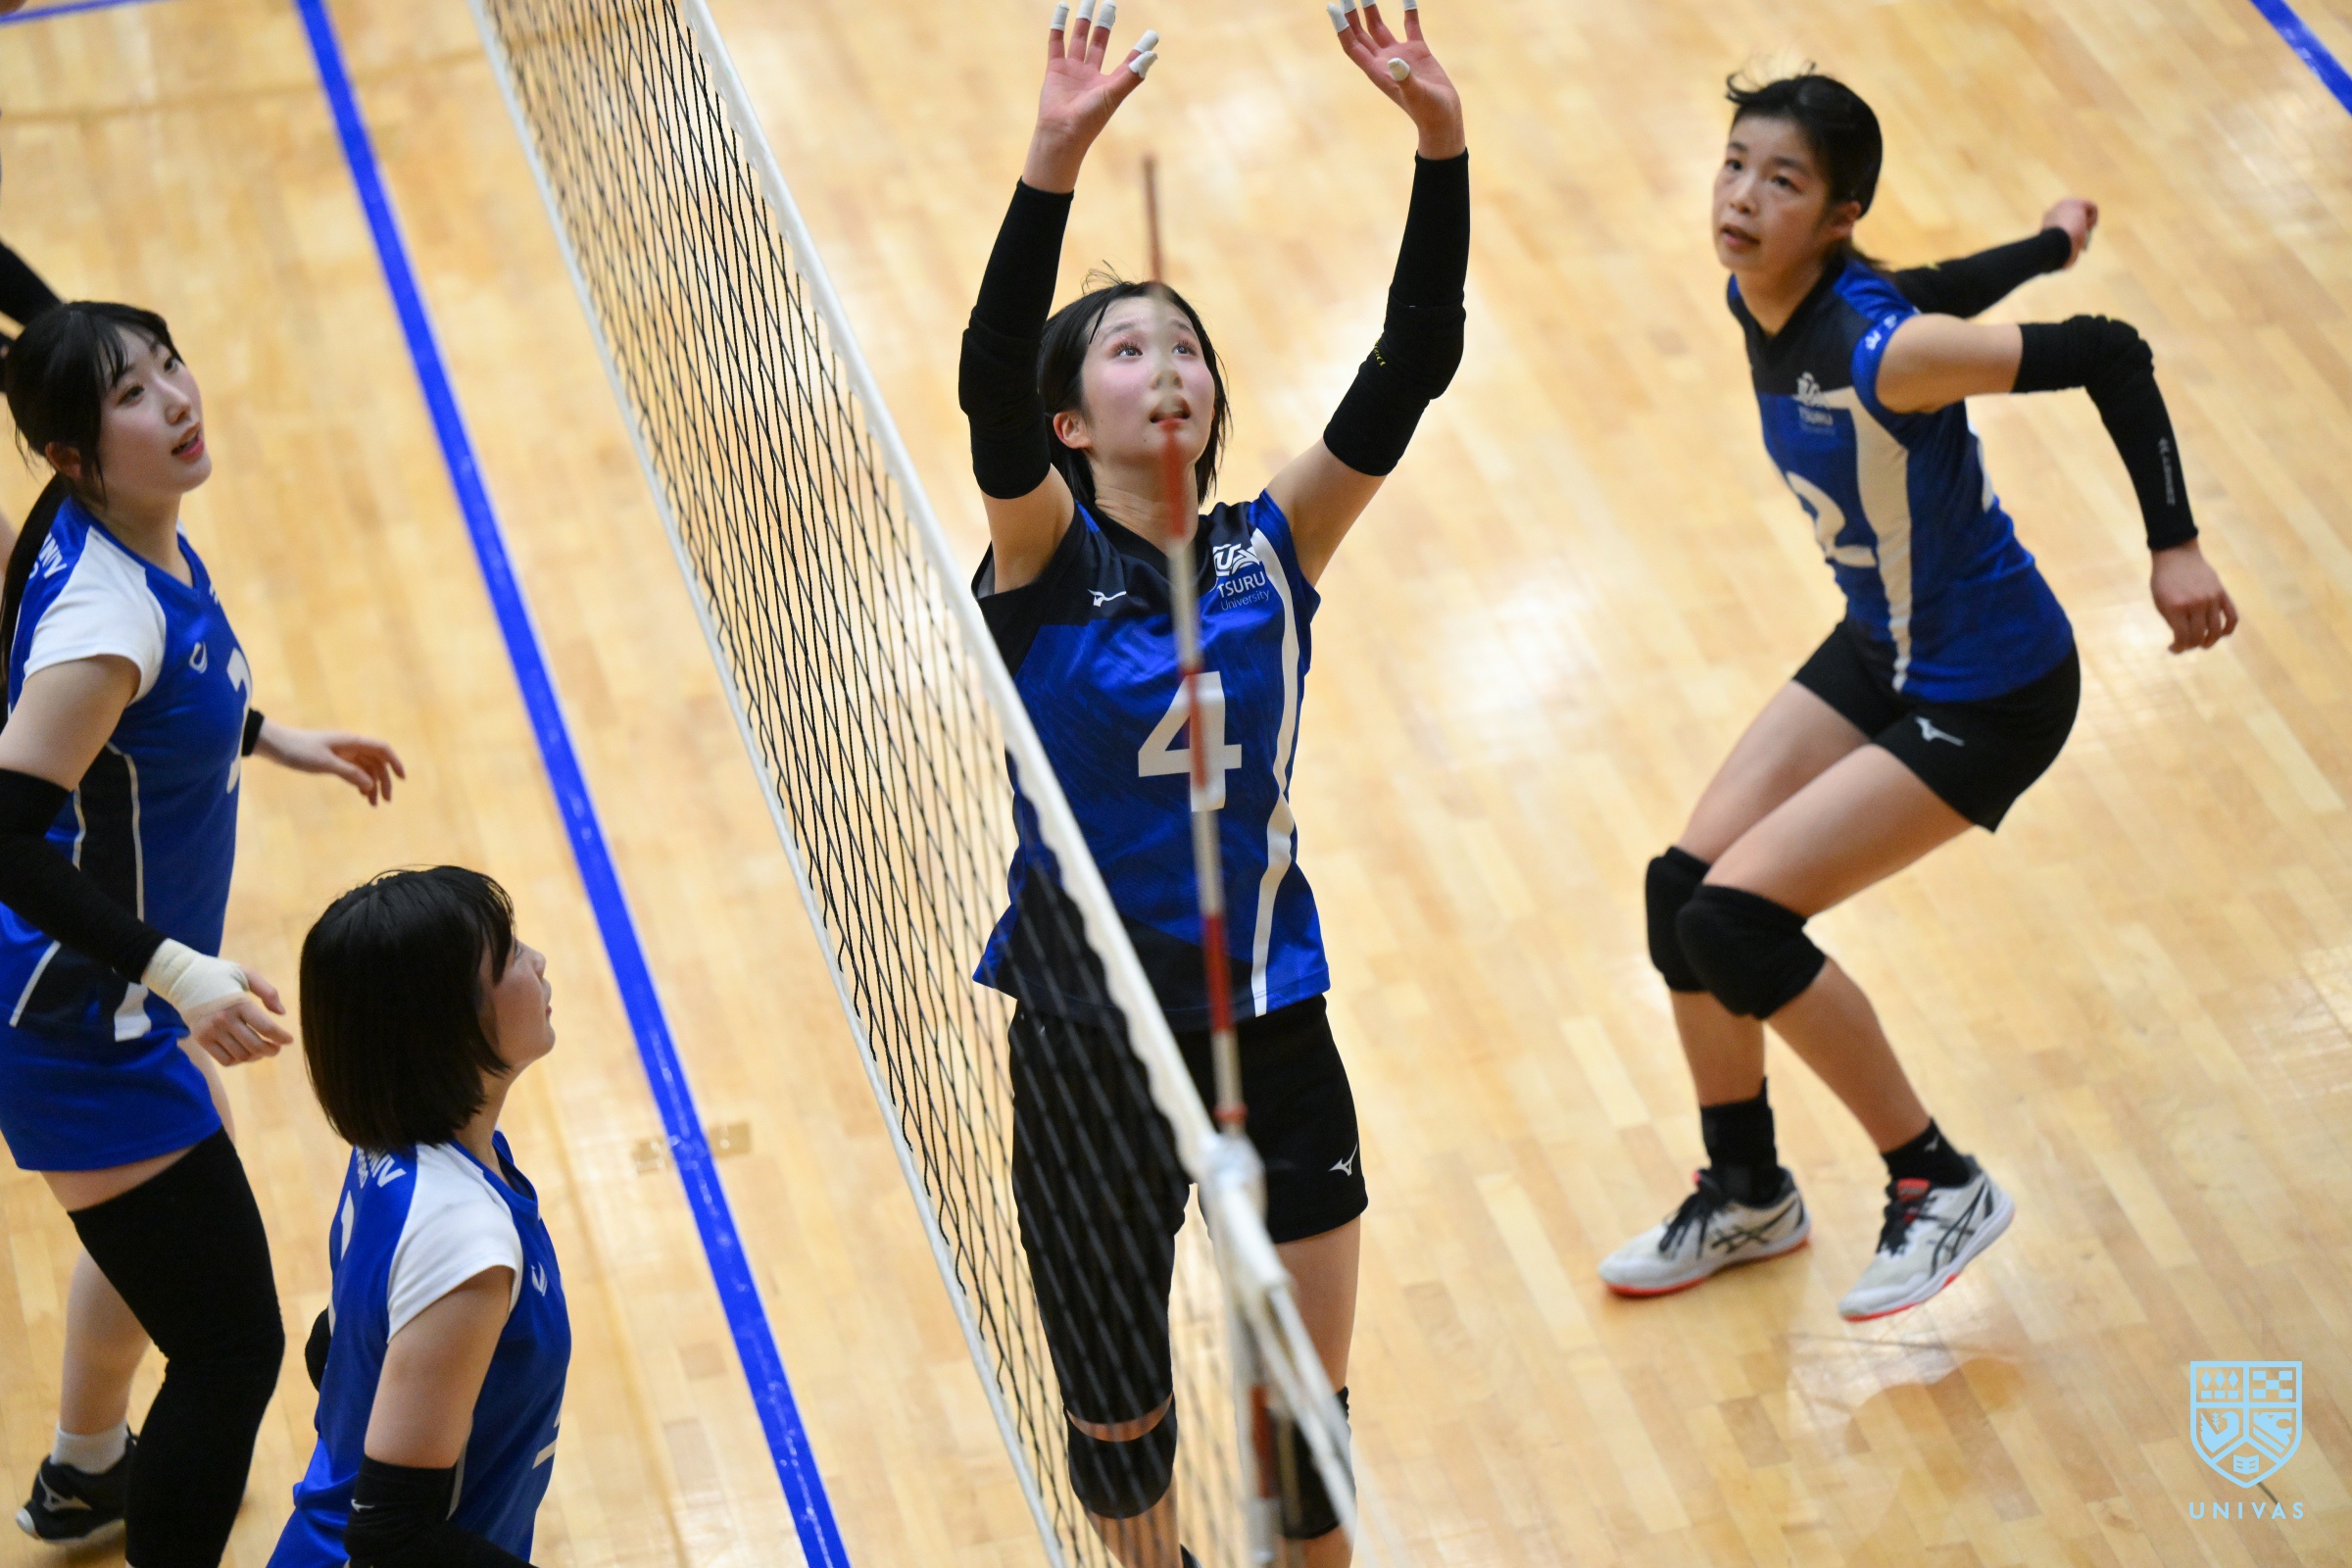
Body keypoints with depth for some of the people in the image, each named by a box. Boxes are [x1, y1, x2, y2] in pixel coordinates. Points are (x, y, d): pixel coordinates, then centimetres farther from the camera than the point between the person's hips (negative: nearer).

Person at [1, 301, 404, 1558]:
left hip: (112, 997, 11)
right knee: (231, 1348, -7)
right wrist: (174, 970, -39)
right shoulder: (105, 616, -32)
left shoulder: (138, 538, -3)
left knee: (151, 1237, 35)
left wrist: (267, 736, 20)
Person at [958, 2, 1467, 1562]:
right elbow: (987, 386, -28)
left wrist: (1442, 141, -23)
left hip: (1270, 1023, 2)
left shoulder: (1272, 549, -1)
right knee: (1121, 1426, 11)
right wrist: (1054, 164, -41)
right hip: (1090, 1044, -2)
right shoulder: (1047, 557, -9)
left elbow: (1412, 369, -11)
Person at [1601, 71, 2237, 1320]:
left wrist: (2174, 546, -27)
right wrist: (2050, 247, 29)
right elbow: (1931, 294, 11)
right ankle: (1747, 1195, 26)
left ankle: (1940, 1186, 4)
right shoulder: (1757, 297, -7)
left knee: (1736, 920, -15)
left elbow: (2109, 353, -29)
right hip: (1880, 651, 8)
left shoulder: (1879, 354, -32)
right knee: (1682, 889, 3)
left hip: (1988, 696, -8)